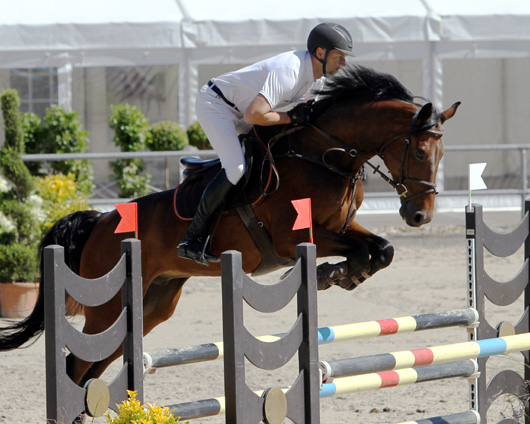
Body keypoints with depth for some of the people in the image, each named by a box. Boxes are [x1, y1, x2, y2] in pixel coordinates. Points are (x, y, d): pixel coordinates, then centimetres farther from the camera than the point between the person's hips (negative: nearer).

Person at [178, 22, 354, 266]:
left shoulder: (318, 79, -2)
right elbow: (253, 115, -39)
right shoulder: (288, 71, -32)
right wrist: (291, 117, -27)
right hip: (215, 104, -10)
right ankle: (192, 239, -21)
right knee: (236, 168, -25)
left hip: (238, 113, 10)